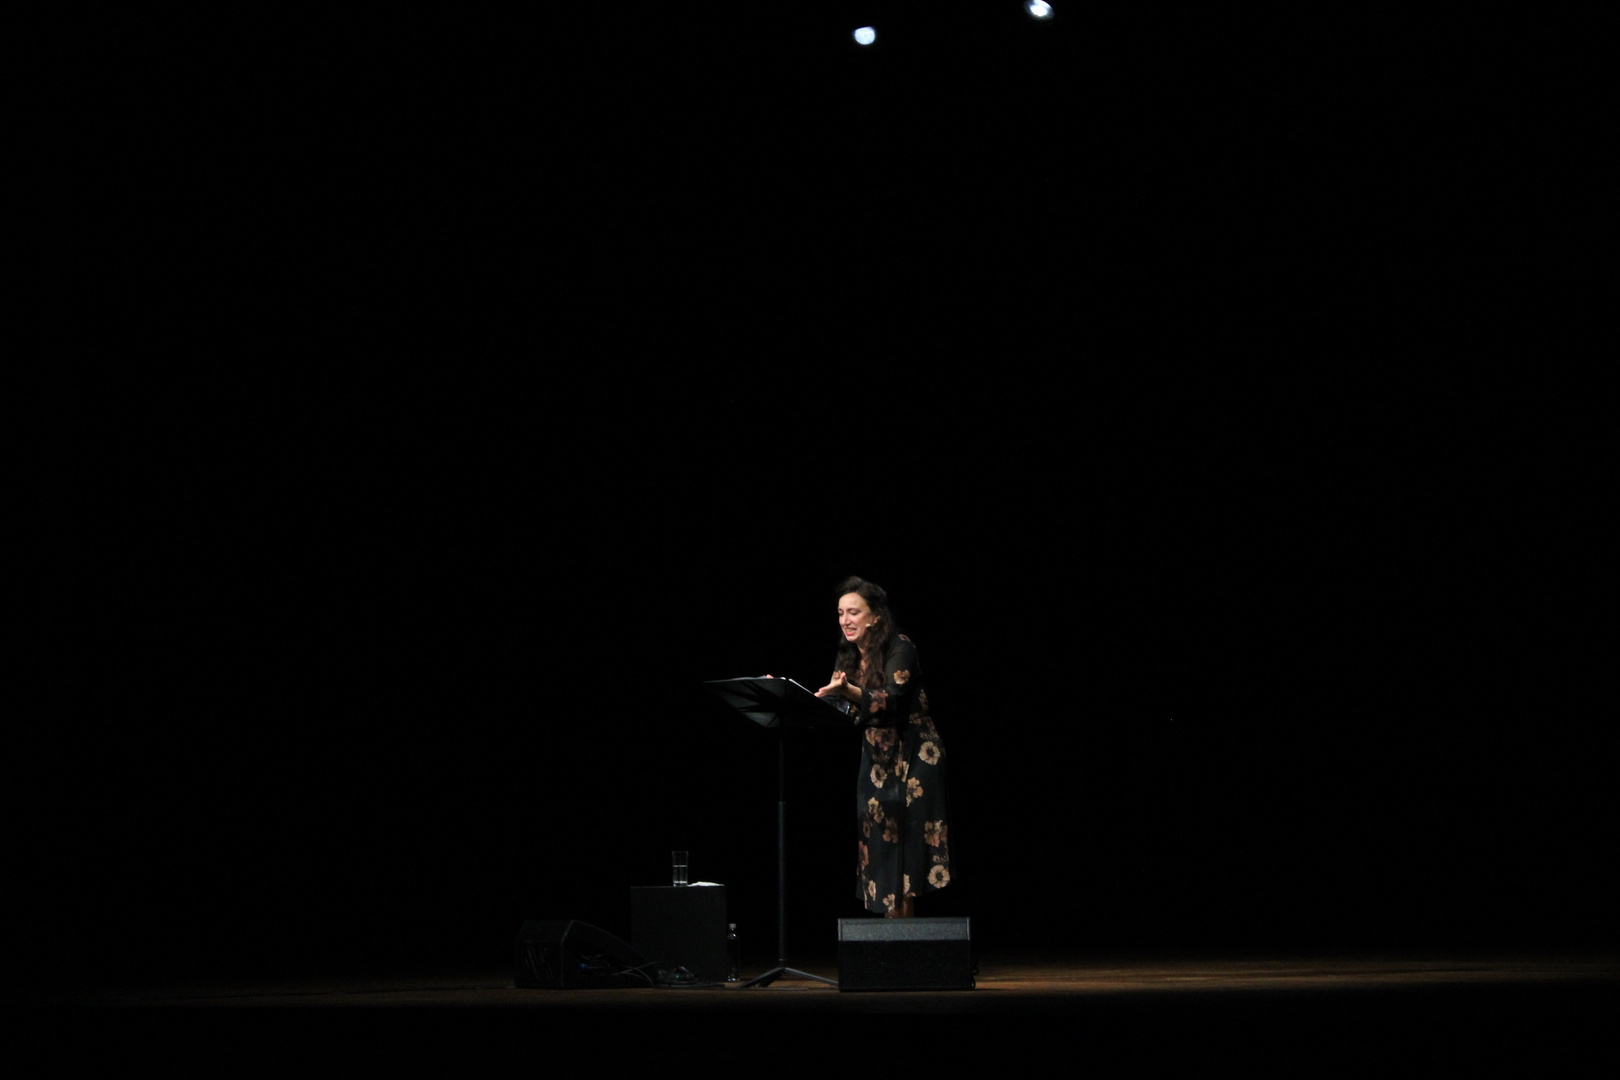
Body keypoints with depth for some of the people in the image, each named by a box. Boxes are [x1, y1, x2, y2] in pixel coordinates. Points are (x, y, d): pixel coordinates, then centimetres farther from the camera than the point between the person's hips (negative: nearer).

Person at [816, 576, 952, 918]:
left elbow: (892, 699, -28)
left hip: (914, 756, -6)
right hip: (877, 758, 6)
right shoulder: (847, 658, 6)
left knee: (907, 842, -10)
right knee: (878, 844, -1)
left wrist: (848, 691, -44)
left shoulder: (900, 648, -14)